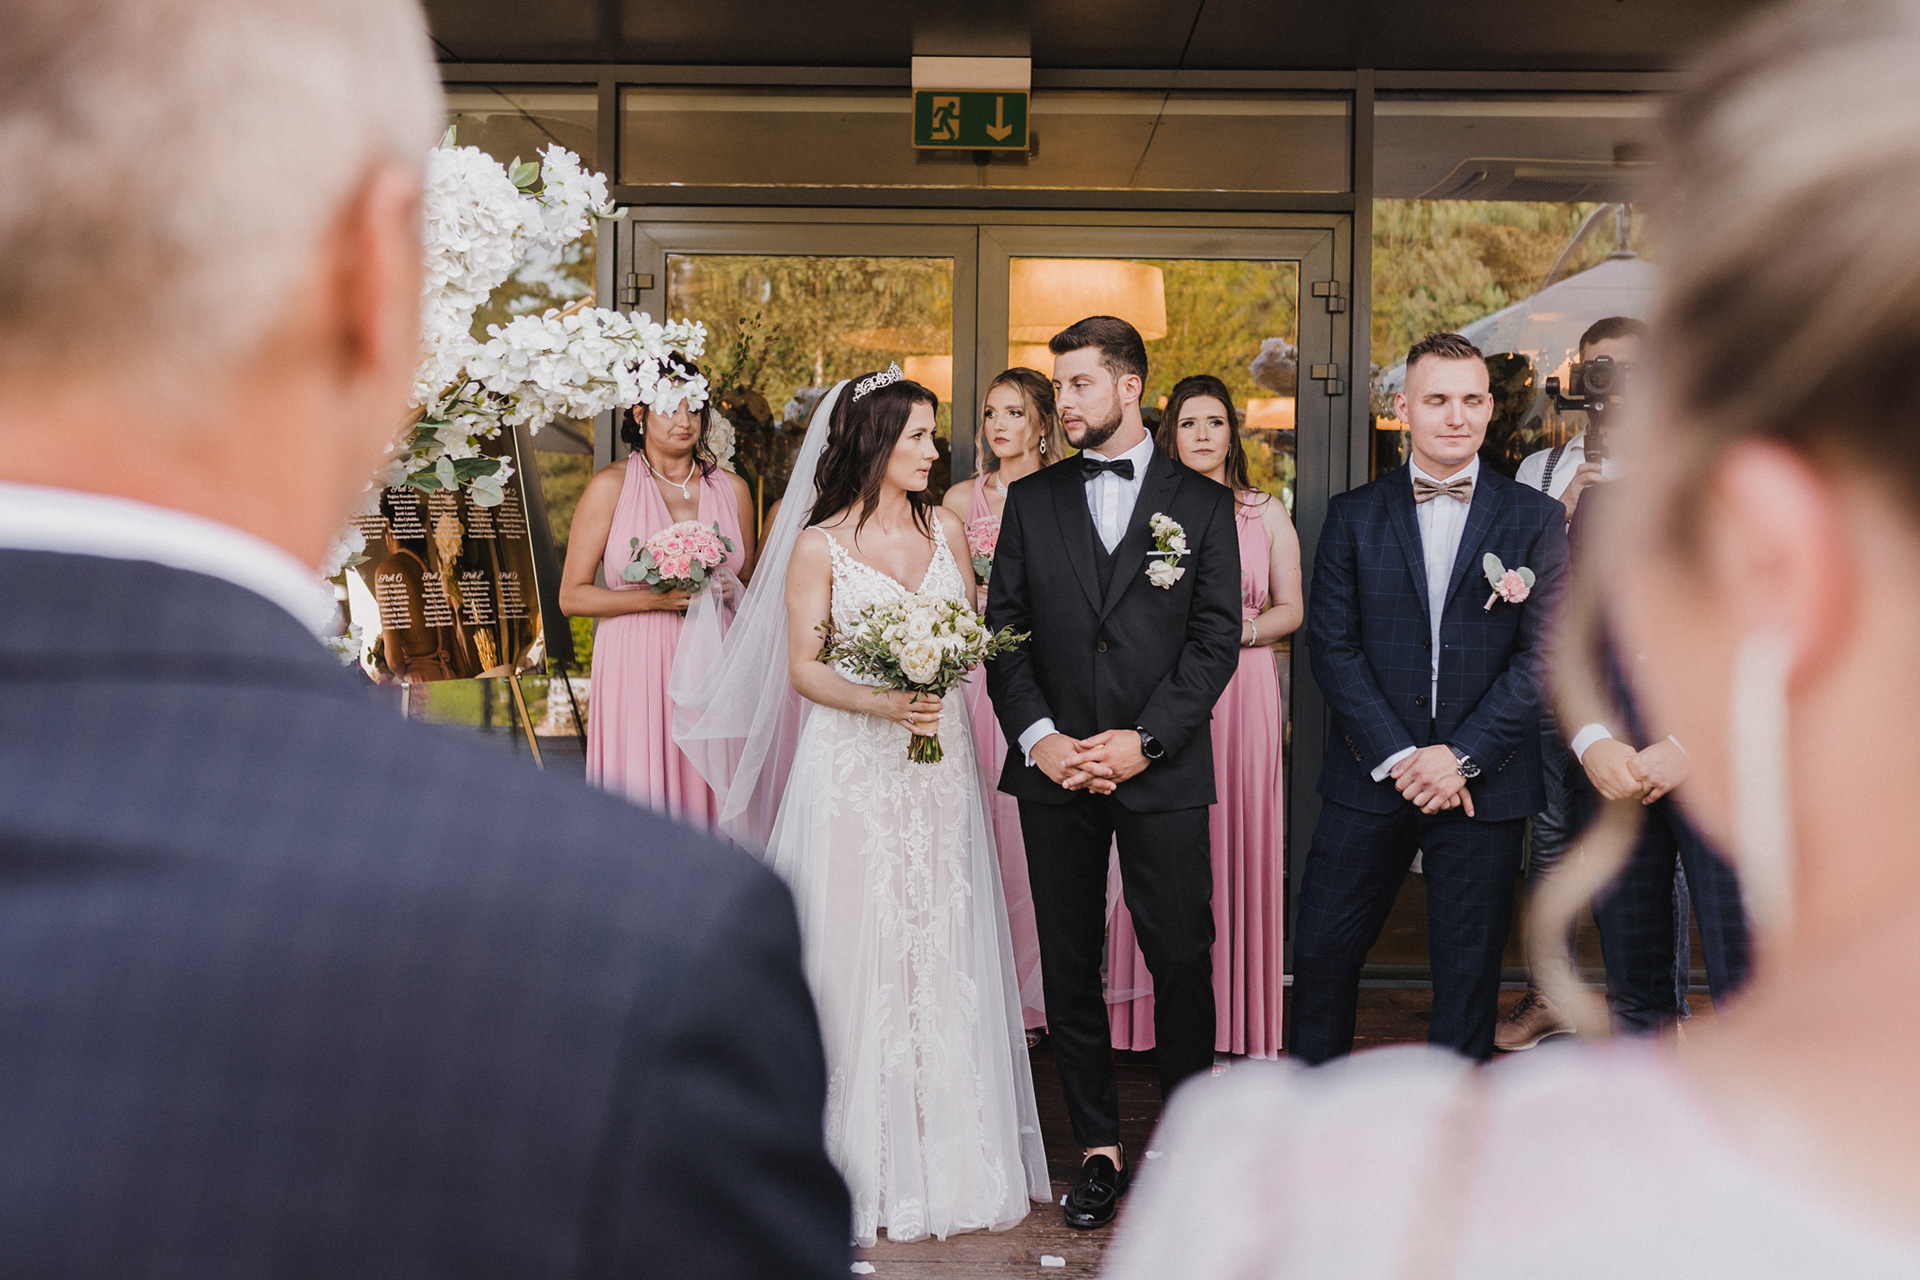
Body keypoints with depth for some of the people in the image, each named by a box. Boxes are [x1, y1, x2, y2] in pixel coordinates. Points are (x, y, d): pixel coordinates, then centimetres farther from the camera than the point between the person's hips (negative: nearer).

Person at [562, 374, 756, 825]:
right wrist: (654, 598, -13)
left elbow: (750, 584, 21)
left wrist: (730, 591, -2)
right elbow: (572, 597, -1)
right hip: (636, 670, -3)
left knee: (707, 797, 0)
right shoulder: (611, 486, 2)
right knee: (640, 803, -5)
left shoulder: (732, 489, 11)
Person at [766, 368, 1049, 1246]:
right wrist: (884, 702, -20)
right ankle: (865, 1164, 10)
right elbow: (804, 668, -5)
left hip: (938, 765, 4)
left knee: (941, 952, 6)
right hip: (853, 768, -4)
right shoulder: (820, 546, -4)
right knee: (857, 955, 0)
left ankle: (947, 1156, 17)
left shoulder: (946, 530, 8)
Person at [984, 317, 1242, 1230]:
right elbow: (1002, 633, 6)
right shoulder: (1031, 501, 10)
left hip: (1164, 771, -2)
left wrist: (1143, 740, -12)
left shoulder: (1202, 504, 4)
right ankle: (1099, 1149, 18)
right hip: (1055, 771, 2)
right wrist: (1038, 737, -8)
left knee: (1183, 962, 1)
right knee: (1069, 966, 6)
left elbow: (1216, 640, -2)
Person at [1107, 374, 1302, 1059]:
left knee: (1240, 837, 0)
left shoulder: (1266, 513, 9)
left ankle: (1240, 1015, 10)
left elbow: (1291, 610, 8)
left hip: (1244, 691, 1)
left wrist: (1234, 631, -9)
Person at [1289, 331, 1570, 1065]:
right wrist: (1397, 758, -12)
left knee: (1468, 973, 8)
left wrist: (1462, 756, -13)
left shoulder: (1536, 521, 2)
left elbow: (1543, 653, -4)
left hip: (1484, 782, -1)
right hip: (1370, 779, 1)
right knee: (1321, 953, 4)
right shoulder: (1353, 517, 4)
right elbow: (1332, 646, -2)